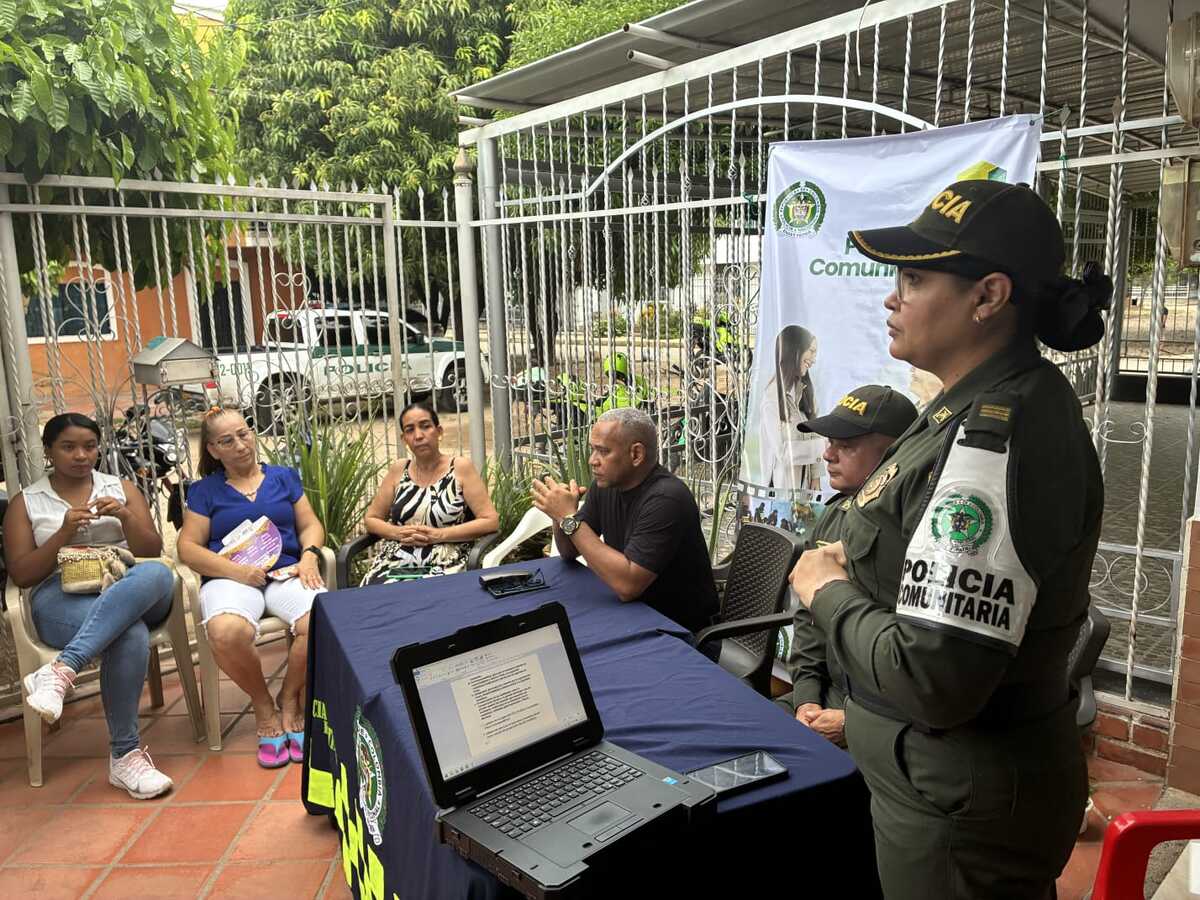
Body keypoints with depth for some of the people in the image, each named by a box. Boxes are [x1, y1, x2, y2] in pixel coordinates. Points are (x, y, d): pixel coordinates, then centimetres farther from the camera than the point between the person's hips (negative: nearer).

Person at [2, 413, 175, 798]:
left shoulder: (122, 488, 18)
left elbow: (152, 554, 10)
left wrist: (126, 518, -9)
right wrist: (64, 532, -9)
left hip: (132, 592, 2)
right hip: (62, 597, -2)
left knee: (156, 575, -38)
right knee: (129, 634, -37)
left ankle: (61, 670, -45)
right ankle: (124, 755, -31)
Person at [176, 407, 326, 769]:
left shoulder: (284, 477, 20)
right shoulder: (204, 491, 16)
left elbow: (310, 525, 17)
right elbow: (188, 548, 7)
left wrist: (309, 556, -7)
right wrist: (236, 571, -11)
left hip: (287, 571, 1)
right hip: (230, 577, -1)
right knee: (227, 633, -38)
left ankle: (290, 700, -4)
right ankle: (264, 707, -8)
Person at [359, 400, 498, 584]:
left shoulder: (461, 467, 1)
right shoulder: (398, 470, 12)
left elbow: (491, 521, -5)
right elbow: (371, 519, 17)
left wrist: (439, 535, -12)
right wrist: (398, 533, -4)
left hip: (443, 565, -3)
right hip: (394, 562, 3)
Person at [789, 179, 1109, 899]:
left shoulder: (994, 438, -29)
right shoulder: (1016, 401, 4)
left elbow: (934, 680, -33)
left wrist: (828, 593, -17)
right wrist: (858, 565, 0)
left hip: (963, 811, -9)